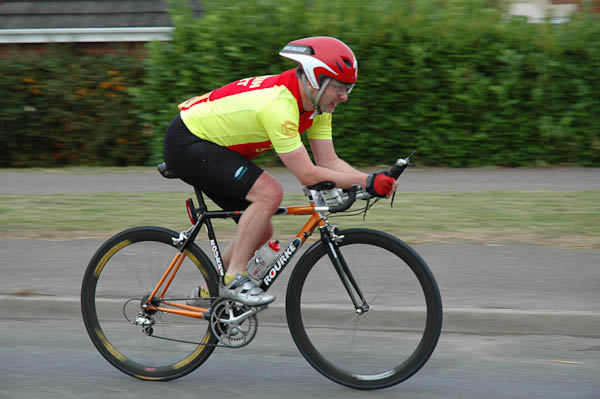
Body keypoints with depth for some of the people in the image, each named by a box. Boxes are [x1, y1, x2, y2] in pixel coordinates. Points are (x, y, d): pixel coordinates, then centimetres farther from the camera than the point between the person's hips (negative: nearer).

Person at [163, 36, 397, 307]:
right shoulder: (278, 105, -32)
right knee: (269, 192, -26)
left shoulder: (318, 105, -4)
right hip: (185, 144, -10)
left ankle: (208, 291, 20)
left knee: (261, 231, 6)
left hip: (209, 144, 10)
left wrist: (373, 181, -19)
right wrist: (367, 182, -32)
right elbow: (307, 175, -32)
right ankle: (234, 279, -17)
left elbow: (328, 161, -4)